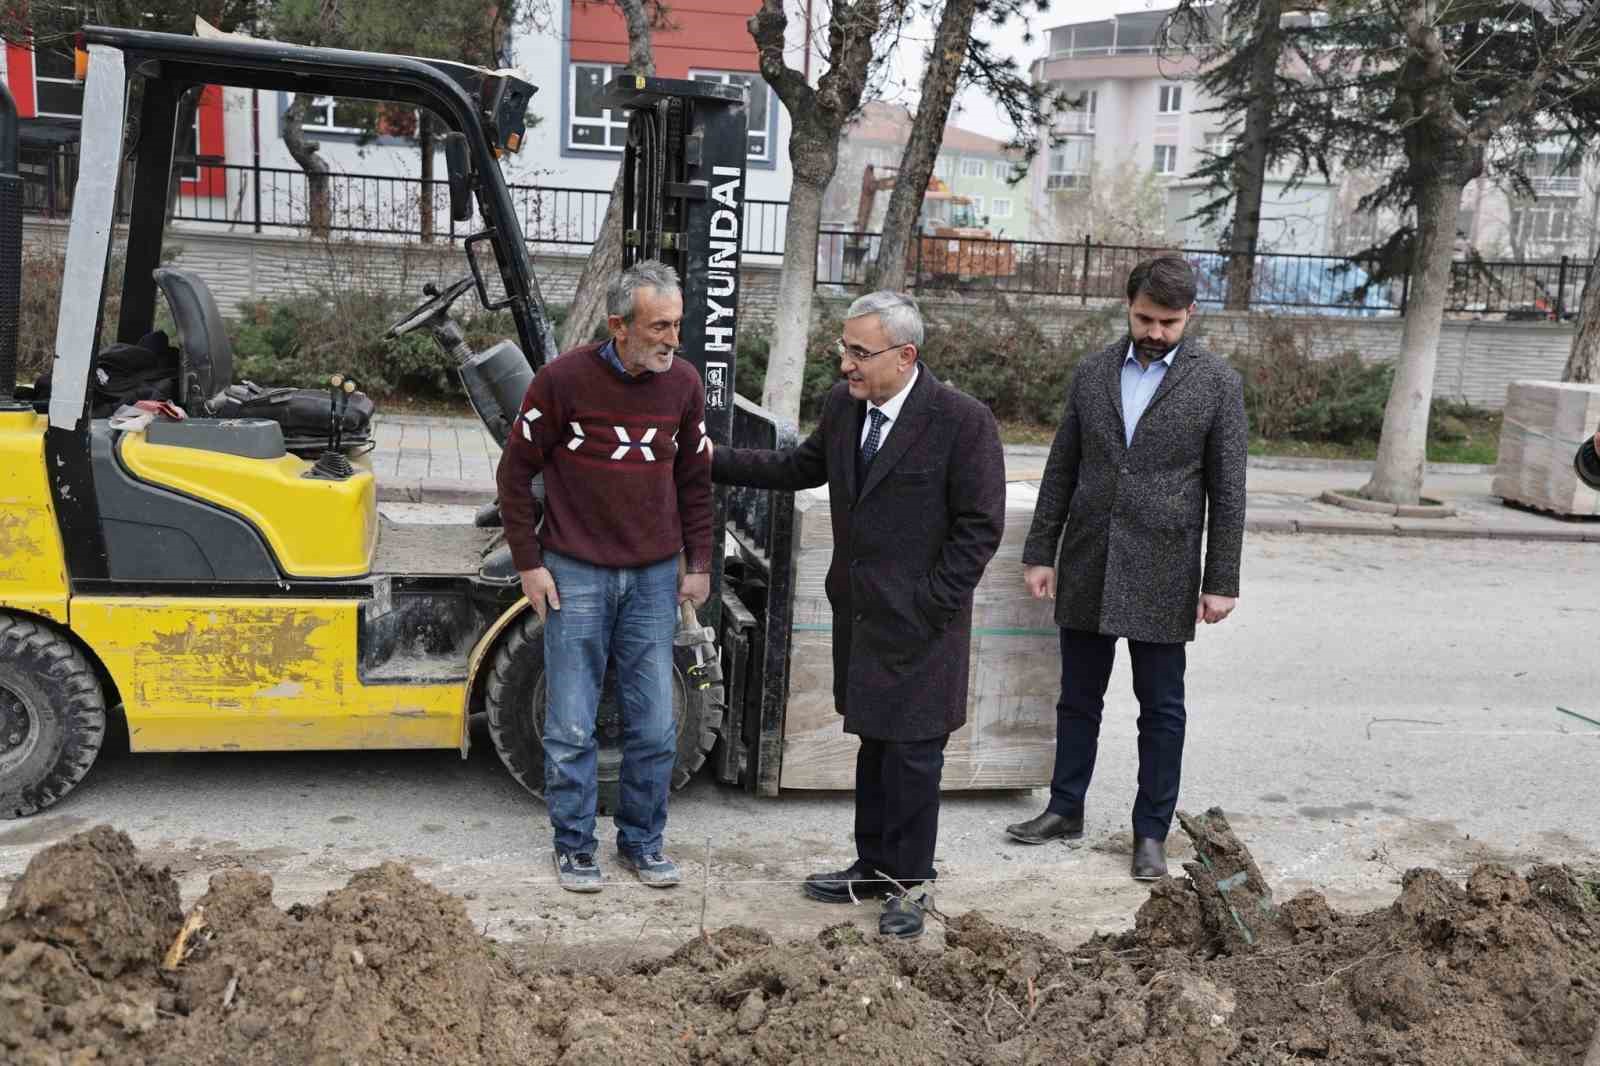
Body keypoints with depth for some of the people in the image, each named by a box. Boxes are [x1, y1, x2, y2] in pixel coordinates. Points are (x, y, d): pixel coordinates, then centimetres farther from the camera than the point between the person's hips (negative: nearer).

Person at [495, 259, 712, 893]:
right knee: (571, 728, 5)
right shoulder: (563, 379, -10)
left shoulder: (683, 384, 1)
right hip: (576, 577, -3)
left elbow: (694, 481, 12)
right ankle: (574, 846, 22)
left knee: (654, 728, 8)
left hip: (654, 578, 3)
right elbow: (516, 472, -2)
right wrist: (528, 563, -4)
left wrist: (698, 565, 9)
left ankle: (642, 842, 25)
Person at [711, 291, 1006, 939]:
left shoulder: (962, 421, -15)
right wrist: (714, 461, 12)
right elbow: (799, 468, 19)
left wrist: (931, 606, -14)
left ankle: (910, 883, 18)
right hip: (860, 618, 6)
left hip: (919, 625, -6)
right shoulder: (842, 406, 4)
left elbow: (980, 525, -12)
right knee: (874, 745, 16)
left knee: (912, 753, 3)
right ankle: (873, 866, 29)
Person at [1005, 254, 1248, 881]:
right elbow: (1061, 471, 9)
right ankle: (1065, 810, 27)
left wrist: (1221, 581, -5)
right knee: (1078, 696, 13)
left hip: (1160, 574, -3)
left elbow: (1227, 492, -3)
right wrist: (1039, 553, 5)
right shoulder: (1092, 374, 7)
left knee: (1161, 707, 6)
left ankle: (1151, 831, 17)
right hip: (1086, 568, 3)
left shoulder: (1217, 384, -3)